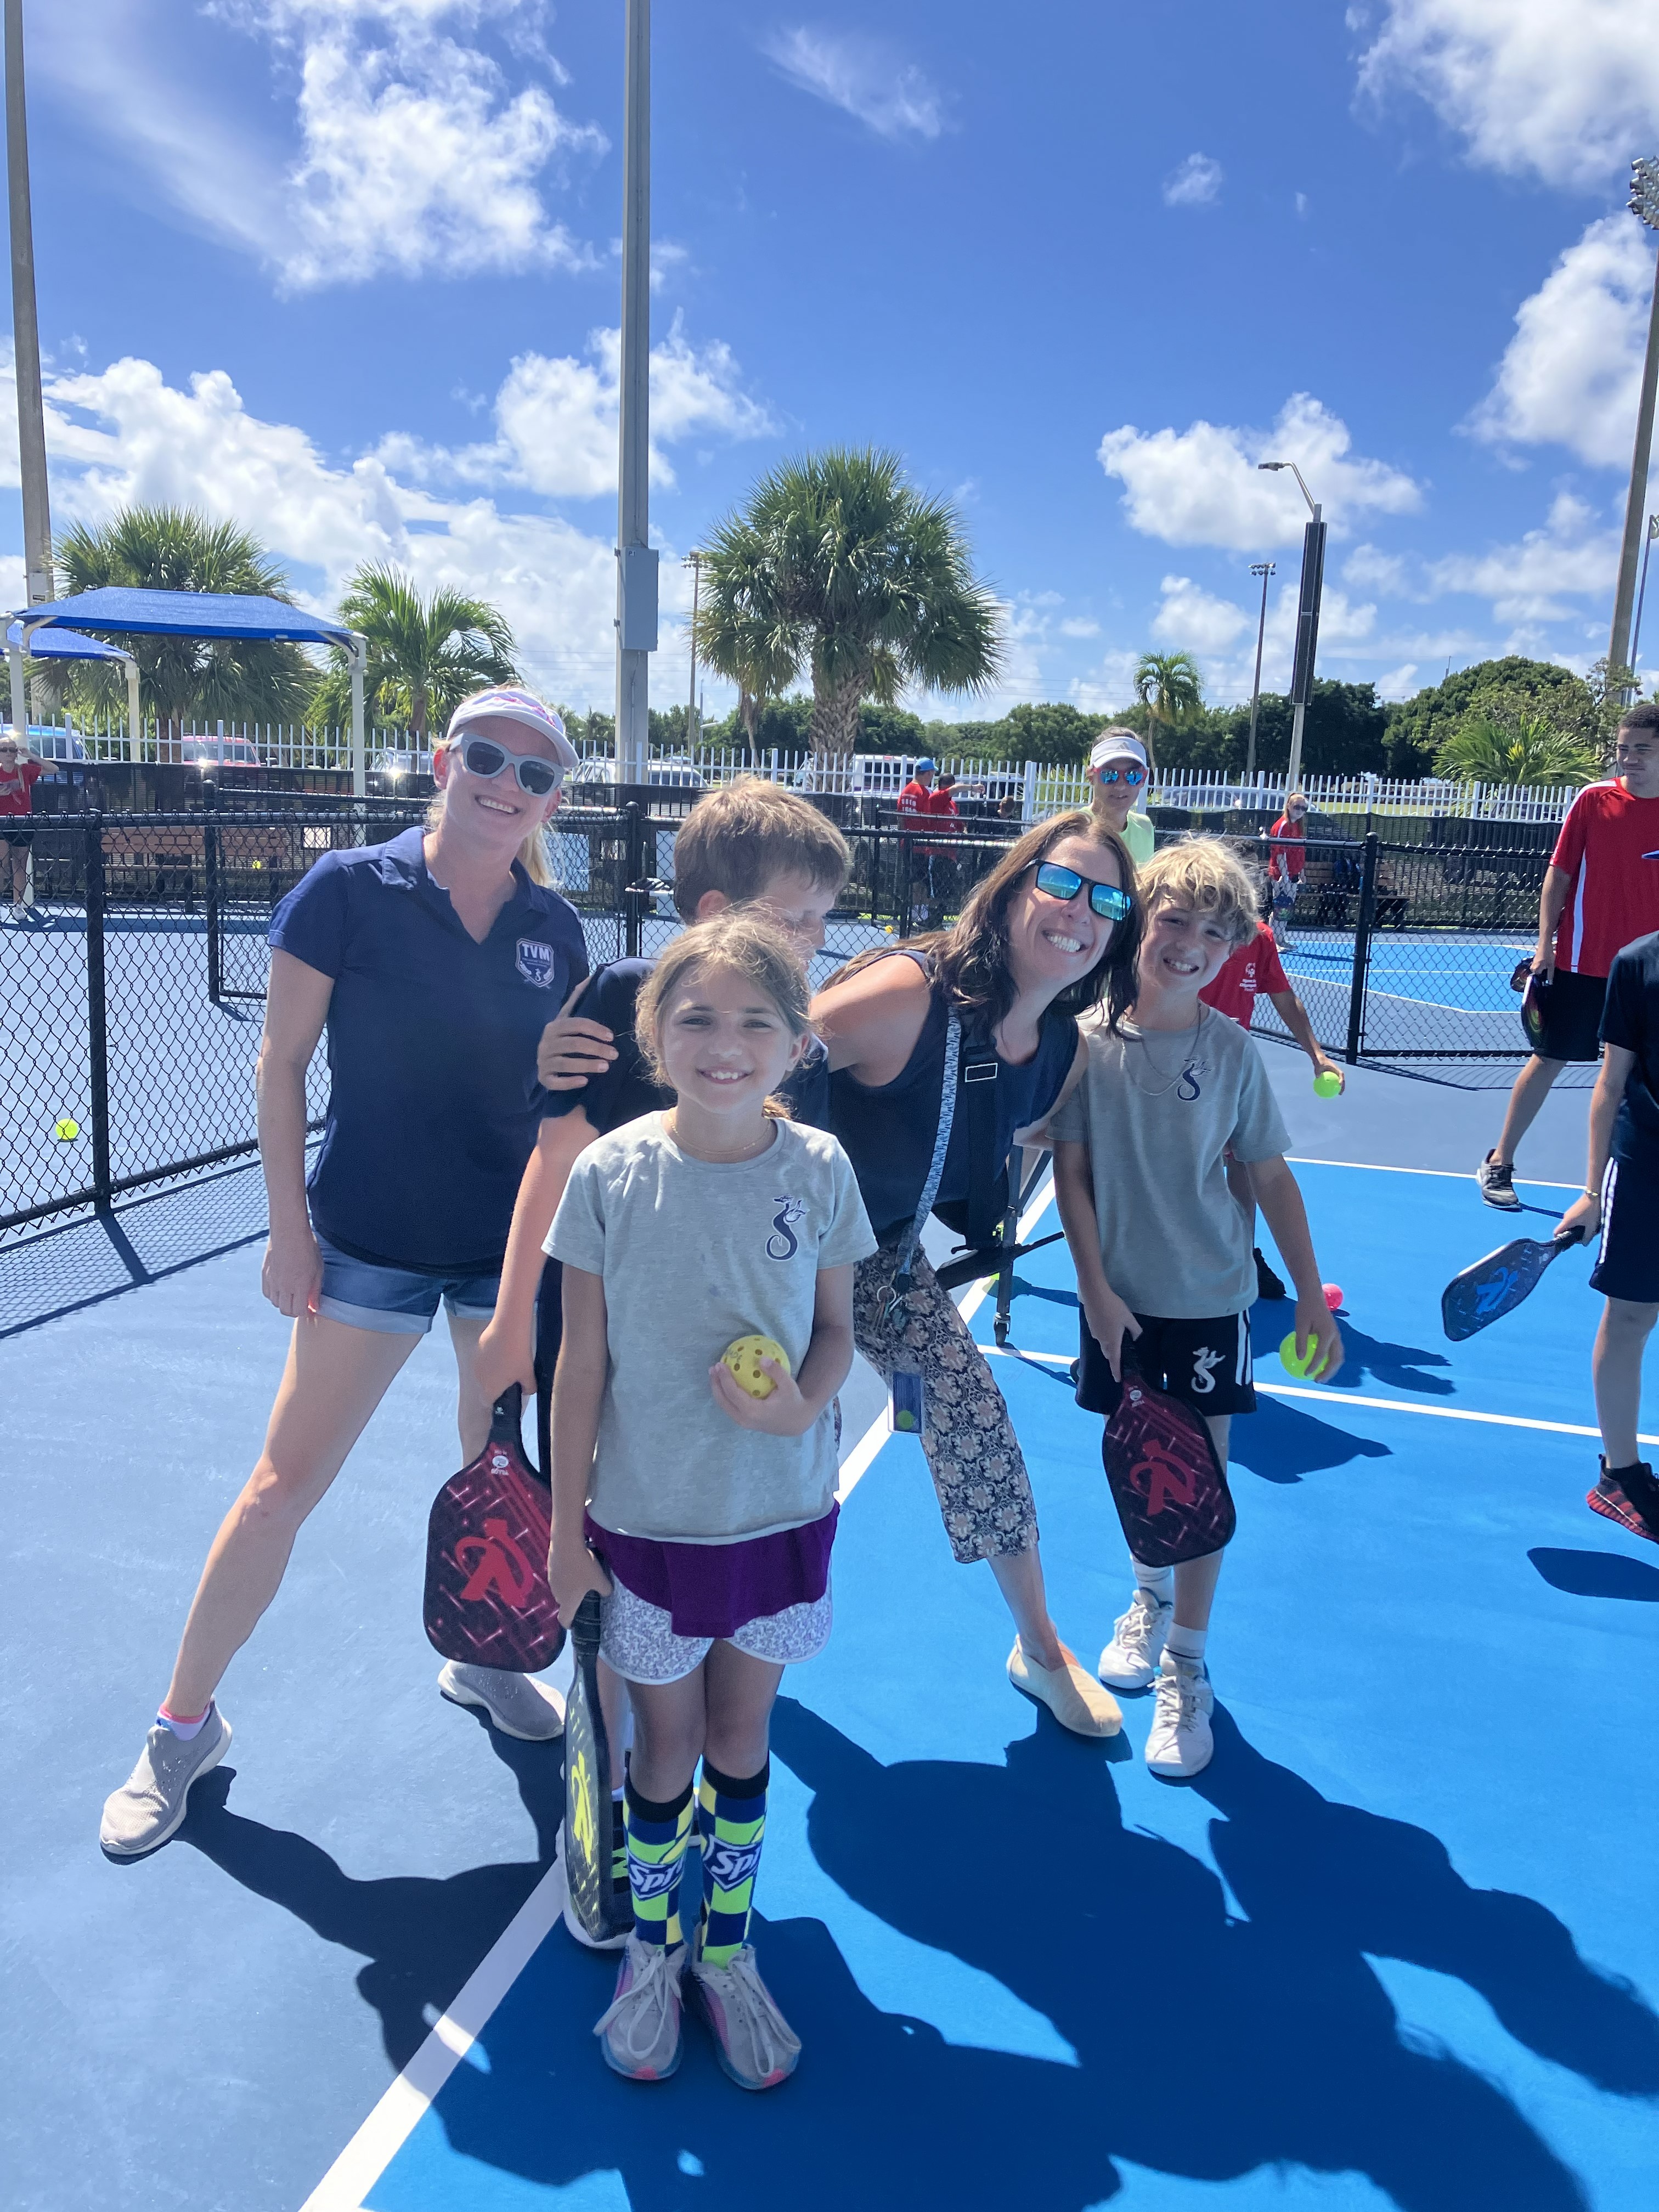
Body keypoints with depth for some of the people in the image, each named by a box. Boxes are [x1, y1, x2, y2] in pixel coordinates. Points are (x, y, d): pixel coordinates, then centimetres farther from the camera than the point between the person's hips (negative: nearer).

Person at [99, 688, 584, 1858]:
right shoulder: (349, 890, -10)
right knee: (285, 1484, 3)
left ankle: (482, 1656, 42)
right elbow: (282, 1061, -5)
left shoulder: (555, 929, 0)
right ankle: (185, 1723, 23)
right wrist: (290, 1225, -7)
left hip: (513, 1242, 4)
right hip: (369, 1244, -3)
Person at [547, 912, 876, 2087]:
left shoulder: (820, 1169, -10)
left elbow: (836, 1328, 1)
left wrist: (803, 1403, -21)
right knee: (665, 1743, 16)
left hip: (781, 1515, 1)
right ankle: (651, 1947, 41)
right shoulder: (611, 1173, -13)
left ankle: (728, 1949, 40)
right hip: (648, 1517, -1)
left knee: (742, 1737, 18)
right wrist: (566, 1524, -1)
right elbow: (583, 1361, -6)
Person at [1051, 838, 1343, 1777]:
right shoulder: (1090, 1037, -7)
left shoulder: (1233, 1051, -7)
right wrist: (1095, 1288, -8)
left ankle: (1186, 1666, 19)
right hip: (1121, 1296, 1)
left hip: (1210, 1299, -1)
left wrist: (1313, 1296, 1)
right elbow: (1072, 1171, -4)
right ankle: (1151, 1594, 43)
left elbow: (1272, 1176, -1)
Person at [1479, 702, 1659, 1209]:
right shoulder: (1594, 800, -5)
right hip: (1581, 963, -2)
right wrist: (1545, 943, -8)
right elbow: (1558, 876, -2)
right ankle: (1499, 1164, 16)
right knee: (1549, 1059, 5)